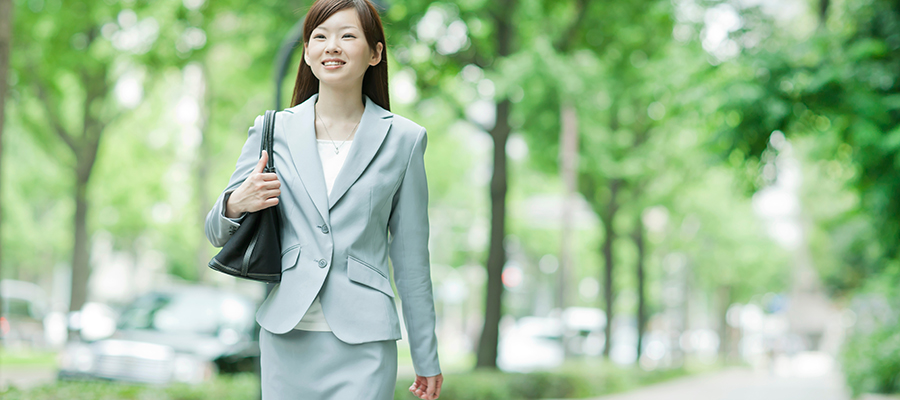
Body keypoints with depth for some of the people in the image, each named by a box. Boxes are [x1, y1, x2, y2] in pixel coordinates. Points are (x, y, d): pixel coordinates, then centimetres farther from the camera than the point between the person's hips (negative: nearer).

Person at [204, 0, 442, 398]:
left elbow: (411, 256, 6)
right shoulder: (272, 130, 6)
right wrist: (236, 204, -11)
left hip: (362, 341, -2)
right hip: (286, 336, 2)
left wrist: (426, 358, 8)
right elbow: (218, 234, 13)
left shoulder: (403, 139, 3)